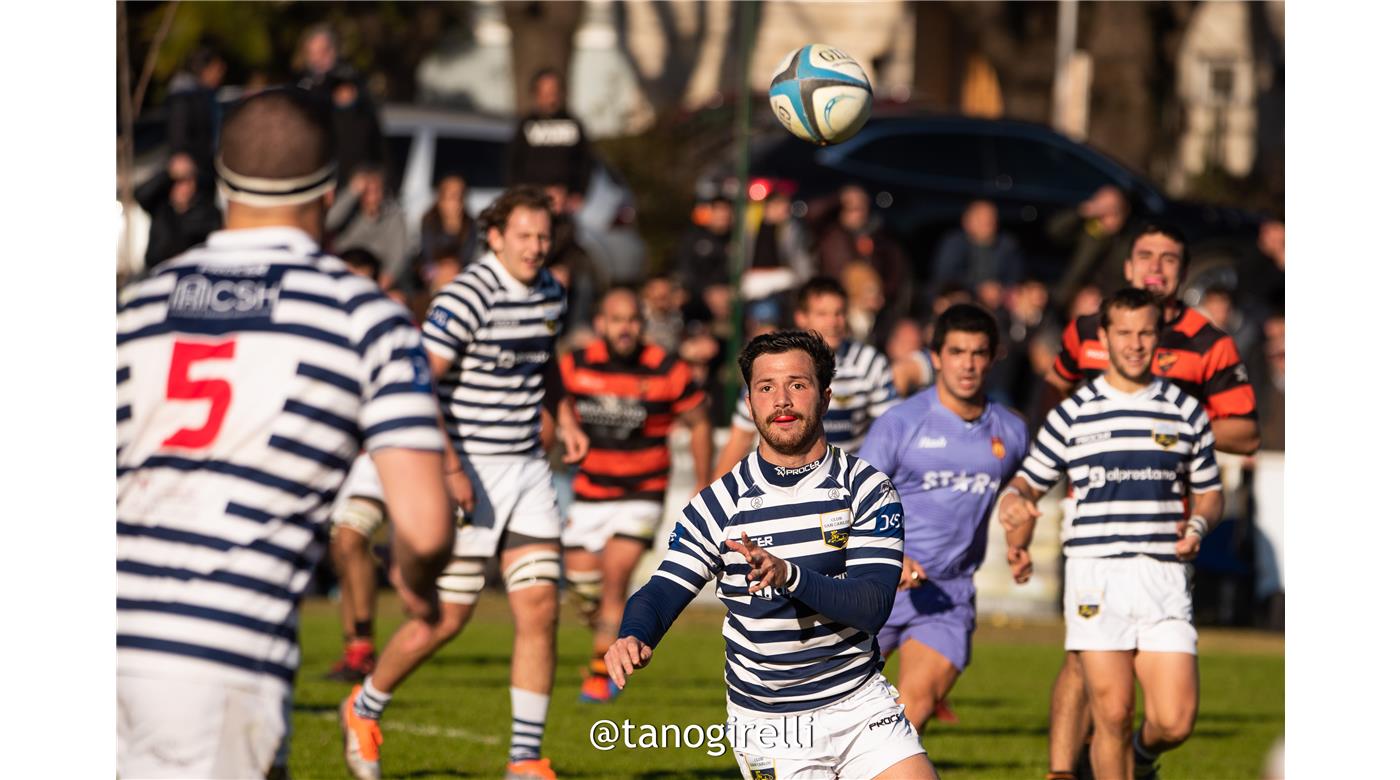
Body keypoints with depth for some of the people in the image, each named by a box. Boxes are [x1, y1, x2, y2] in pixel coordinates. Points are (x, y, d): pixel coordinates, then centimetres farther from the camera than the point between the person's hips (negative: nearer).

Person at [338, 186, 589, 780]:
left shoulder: (549, 293, 8)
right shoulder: (467, 297, -17)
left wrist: (565, 417, 15)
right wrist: (450, 470, -25)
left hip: (527, 467, 7)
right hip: (470, 470, -7)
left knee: (539, 611, -2)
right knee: (447, 618, -1)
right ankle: (364, 708, 25)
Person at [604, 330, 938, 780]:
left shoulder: (866, 488, -3)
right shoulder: (719, 503, -2)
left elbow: (872, 607, -14)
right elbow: (663, 591, -6)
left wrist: (791, 576, -31)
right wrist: (633, 638, -29)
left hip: (861, 704, 1)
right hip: (767, 722, -1)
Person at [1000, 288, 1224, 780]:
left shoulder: (1186, 412, 12)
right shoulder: (1073, 414, 8)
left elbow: (1209, 493, 20)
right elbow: (1028, 482, 14)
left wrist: (1198, 525, -3)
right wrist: (1013, 502, -9)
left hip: (1164, 577, 1)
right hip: (1095, 575, -1)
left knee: (1175, 721, -6)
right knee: (1112, 715, -6)